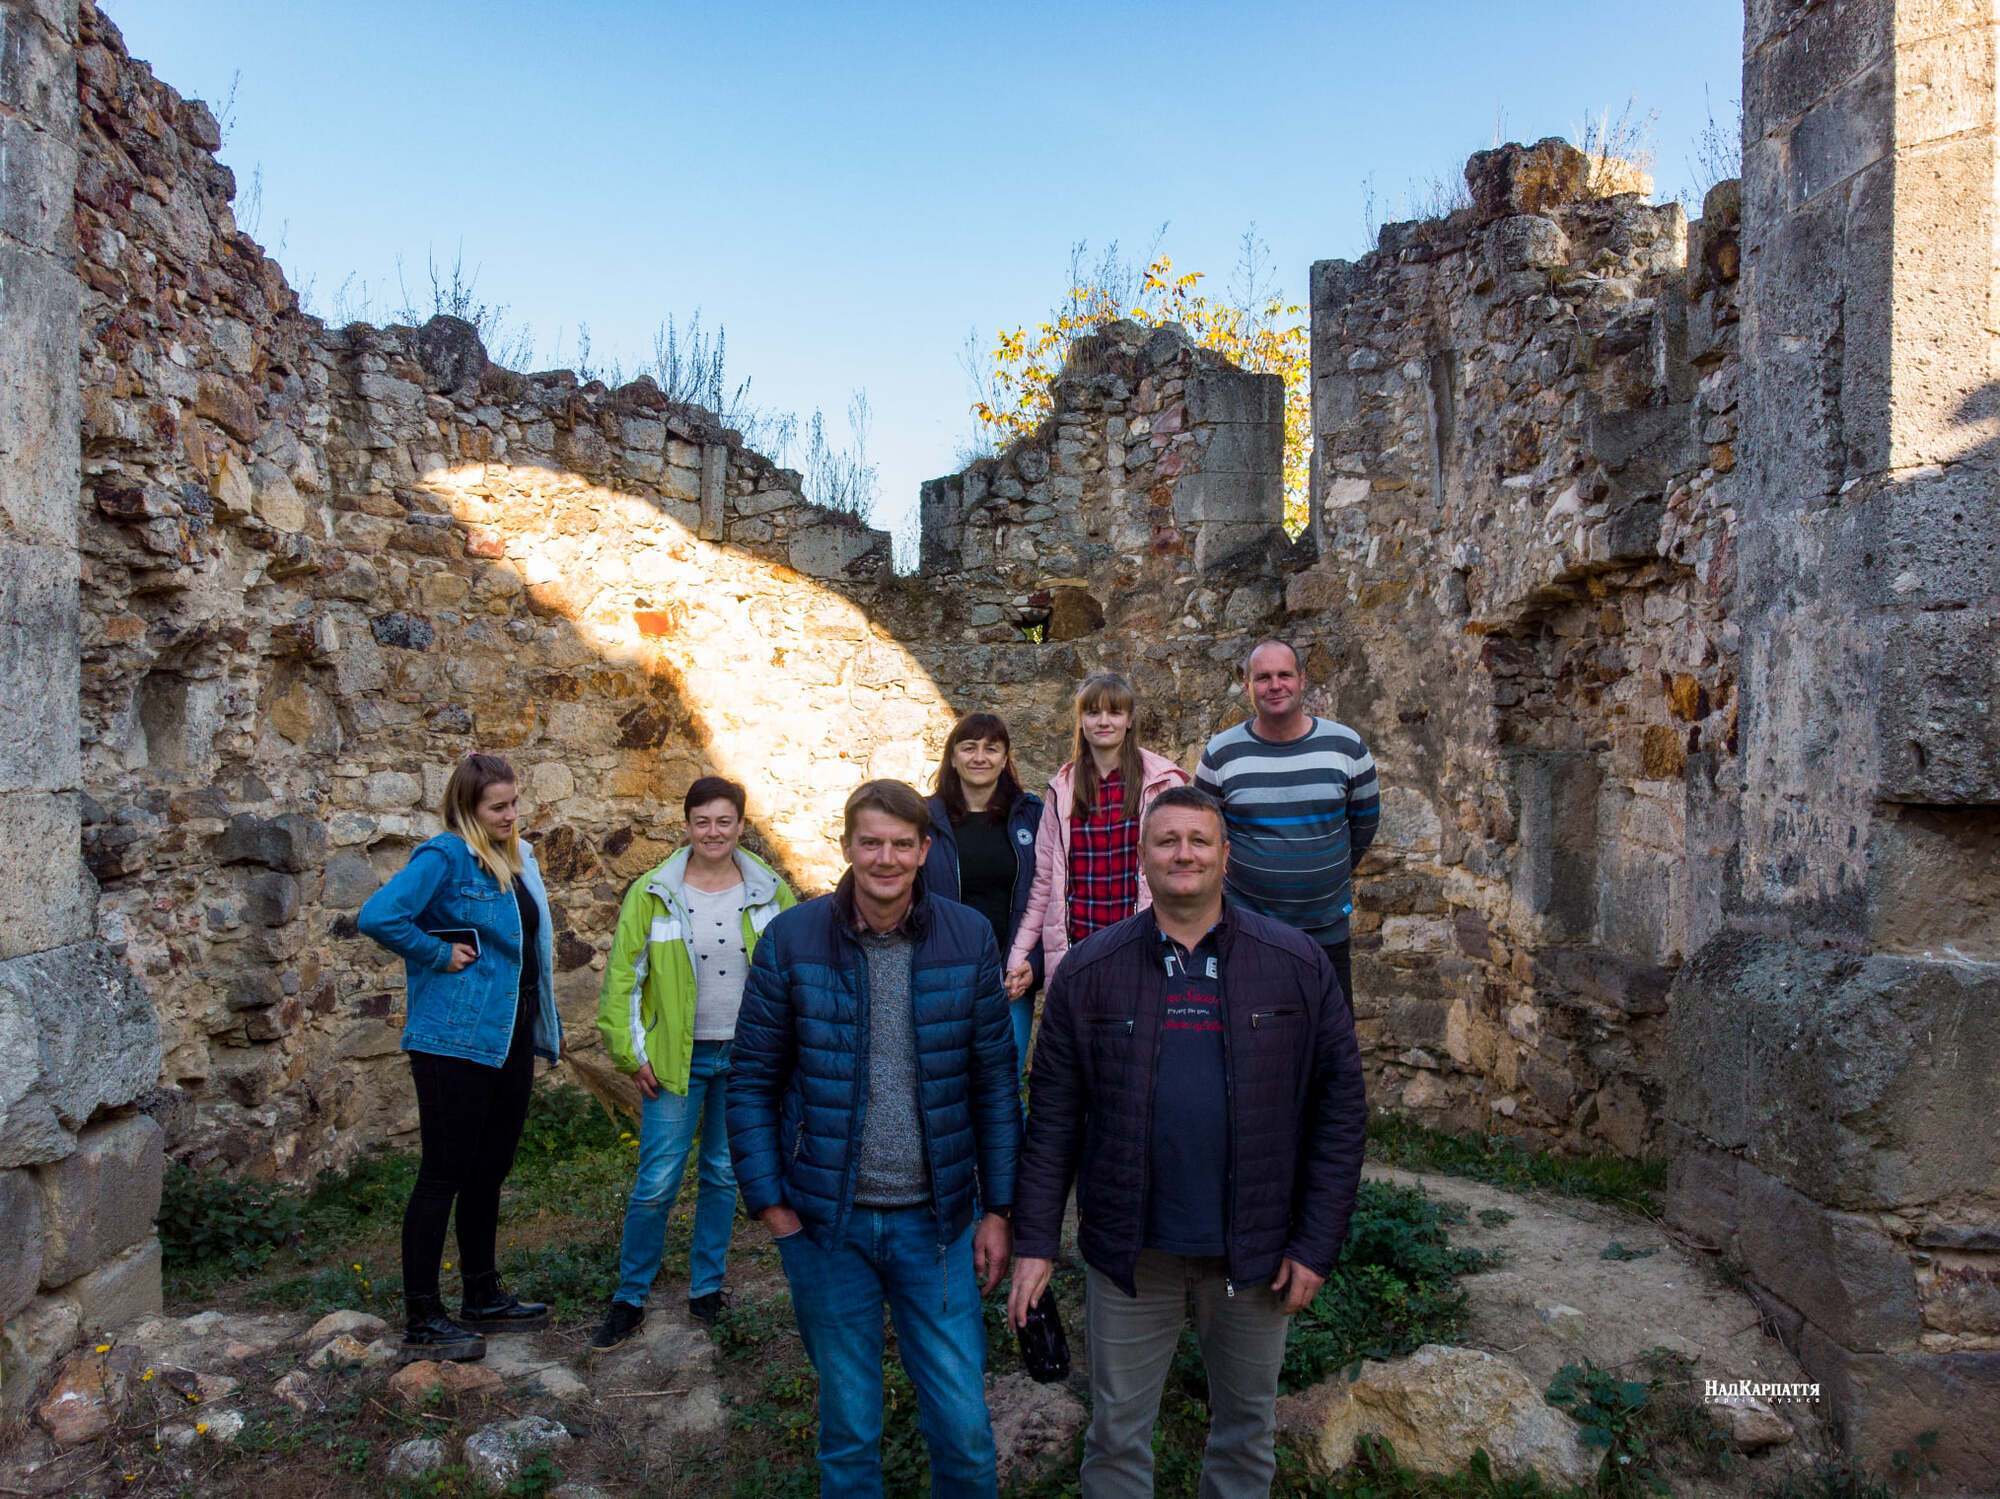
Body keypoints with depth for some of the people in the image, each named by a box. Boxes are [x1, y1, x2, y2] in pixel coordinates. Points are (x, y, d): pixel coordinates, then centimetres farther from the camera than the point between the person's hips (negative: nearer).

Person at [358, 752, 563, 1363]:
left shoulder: (516, 856, 11)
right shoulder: (445, 856, -14)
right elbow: (379, 917, -28)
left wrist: (545, 1028, 15)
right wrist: (439, 955, -17)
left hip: (510, 1039, 8)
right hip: (456, 1042, -8)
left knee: (488, 1172, 17)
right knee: (443, 1175, 1)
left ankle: (483, 1299, 31)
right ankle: (421, 1322, 13)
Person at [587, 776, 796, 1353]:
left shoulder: (770, 892, 0)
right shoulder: (653, 893, -5)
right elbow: (623, 974, -2)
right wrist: (631, 1052, -5)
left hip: (746, 1058, 2)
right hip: (677, 1059, -2)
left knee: (724, 1175, 13)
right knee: (656, 1182, -1)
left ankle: (707, 1289, 30)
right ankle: (629, 1299, 18)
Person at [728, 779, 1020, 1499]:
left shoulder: (969, 938, -4)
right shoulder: (791, 938, -7)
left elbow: (996, 1081, 2)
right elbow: (752, 1080, -1)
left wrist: (997, 1208, 2)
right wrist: (769, 1202, -4)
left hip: (936, 1221, 1)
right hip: (826, 1221, 0)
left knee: (964, 1425, 8)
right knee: (849, 1425, 15)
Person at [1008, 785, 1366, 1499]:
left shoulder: (1297, 965, -5)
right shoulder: (1088, 971, -4)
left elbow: (1340, 1106, -2)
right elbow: (1053, 1113, -2)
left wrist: (1317, 1243, -4)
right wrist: (1035, 1241, -4)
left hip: (1253, 1251, 1)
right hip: (1129, 1250, 0)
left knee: (1248, 1427, 20)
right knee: (1117, 1431, 15)